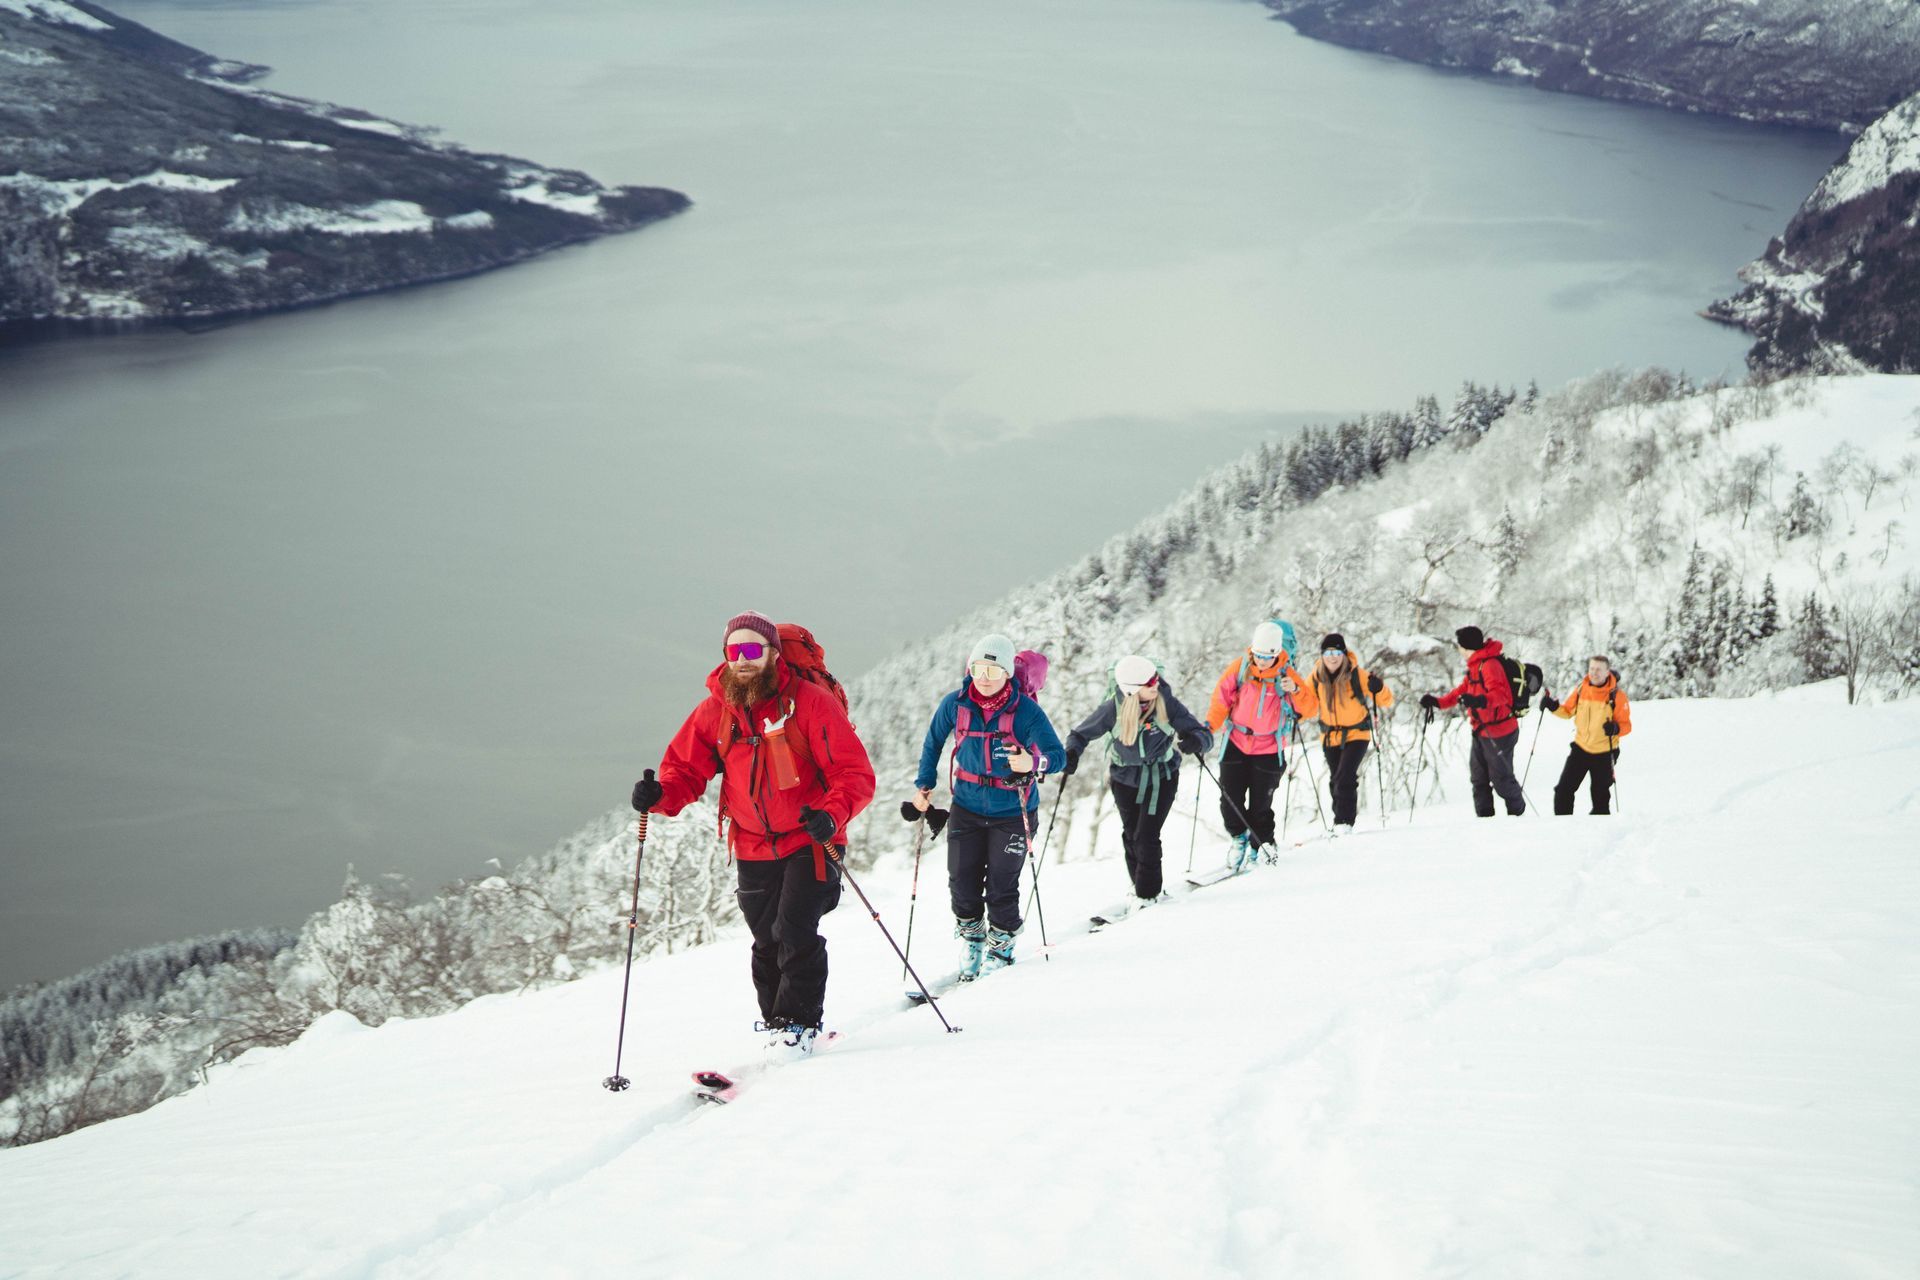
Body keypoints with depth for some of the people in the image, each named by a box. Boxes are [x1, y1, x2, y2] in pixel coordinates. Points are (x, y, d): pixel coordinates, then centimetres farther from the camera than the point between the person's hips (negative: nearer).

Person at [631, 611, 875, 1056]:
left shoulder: (809, 702, -13)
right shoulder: (714, 711, 0)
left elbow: (855, 773, -14)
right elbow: (686, 768, 5)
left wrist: (832, 815, -32)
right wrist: (660, 795, -18)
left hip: (809, 841, -4)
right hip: (754, 849, 4)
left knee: (795, 932, -15)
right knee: (767, 943, 11)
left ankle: (798, 1023, -2)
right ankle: (776, 1023, 29)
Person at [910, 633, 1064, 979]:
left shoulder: (1026, 711, -16)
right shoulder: (955, 705, -7)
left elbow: (1057, 754, -20)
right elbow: (933, 741, 10)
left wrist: (1033, 763, -41)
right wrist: (924, 785, 8)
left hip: (1012, 811, -3)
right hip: (968, 806, 3)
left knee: (1001, 886, 0)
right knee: (962, 882, 3)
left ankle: (1001, 948, 22)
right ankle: (971, 939, 28)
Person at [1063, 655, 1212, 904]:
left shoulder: (1167, 703, -19)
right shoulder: (1115, 709, -19)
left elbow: (1205, 735, -17)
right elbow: (1081, 734, -4)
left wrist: (1195, 741, -41)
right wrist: (1071, 754, -25)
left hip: (1161, 777, -2)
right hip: (1126, 779, 2)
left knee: (1146, 837, -9)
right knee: (1131, 836, 8)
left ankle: (1148, 894, 2)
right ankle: (1141, 886, 26)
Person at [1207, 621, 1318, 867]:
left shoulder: (1287, 674, -9)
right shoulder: (1239, 668, -6)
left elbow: (1310, 708, -11)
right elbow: (1222, 698, 1)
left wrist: (1296, 690, -30)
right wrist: (1210, 725, -13)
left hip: (1269, 750, -2)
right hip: (1236, 743, 2)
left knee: (1260, 805, 1)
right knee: (1230, 800, 0)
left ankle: (1260, 848, 20)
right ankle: (1240, 837, 26)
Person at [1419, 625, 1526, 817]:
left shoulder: (1490, 665, -20)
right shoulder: (1476, 666, 12)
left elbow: (1498, 693, -34)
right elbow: (1463, 690, 22)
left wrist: (1480, 701, -51)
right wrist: (1438, 702, 15)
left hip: (1498, 732, -10)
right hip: (1481, 732, 10)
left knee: (1501, 777, 0)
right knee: (1478, 776, 13)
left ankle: (1517, 811, 16)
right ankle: (1484, 814, 20)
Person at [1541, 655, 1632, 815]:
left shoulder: (1617, 695, -14)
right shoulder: (1580, 689, -4)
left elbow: (1626, 724, -12)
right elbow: (1568, 711, 10)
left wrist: (1616, 729, -34)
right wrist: (1554, 707, -9)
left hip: (1604, 753, -3)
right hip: (1581, 747, 3)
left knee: (1601, 796, 9)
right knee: (1564, 789, -1)